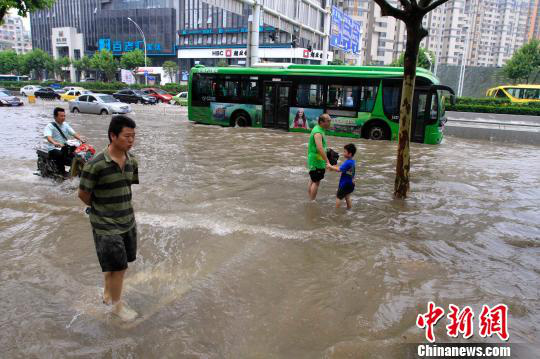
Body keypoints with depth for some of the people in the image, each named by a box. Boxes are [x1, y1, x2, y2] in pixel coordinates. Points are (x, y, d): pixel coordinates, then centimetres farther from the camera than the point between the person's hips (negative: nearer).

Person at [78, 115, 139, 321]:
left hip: (128, 222, 6)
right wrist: (100, 209, 5)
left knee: (118, 265, 19)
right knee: (117, 267, 3)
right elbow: (83, 194, -10)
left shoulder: (132, 161, -2)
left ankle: (108, 294, 43)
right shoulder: (96, 165, -21)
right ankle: (117, 305, 25)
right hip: (106, 226, -6)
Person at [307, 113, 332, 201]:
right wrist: (327, 162, -33)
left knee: (312, 180, 17)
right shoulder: (318, 132, -23)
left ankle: (310, 200, 27)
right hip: (317, 161, -10)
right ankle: (312, 201, 3)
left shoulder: (320, 129, 10)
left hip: (313, 161, 10)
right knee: (316, 182, -3)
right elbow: (320, 149, -32)